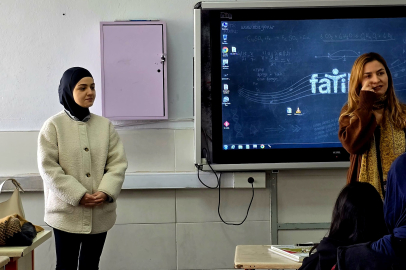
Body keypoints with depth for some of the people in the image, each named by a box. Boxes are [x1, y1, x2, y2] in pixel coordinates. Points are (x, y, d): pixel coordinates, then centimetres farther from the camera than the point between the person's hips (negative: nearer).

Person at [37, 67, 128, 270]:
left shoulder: (105, 125, 6)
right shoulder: (53, 126, -4)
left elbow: (118, 163, 3)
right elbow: (48, 167, -10)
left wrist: (106, 192, -14)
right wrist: (79, 195, -16)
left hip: (99, 214, 3)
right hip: (67, 213, -3)